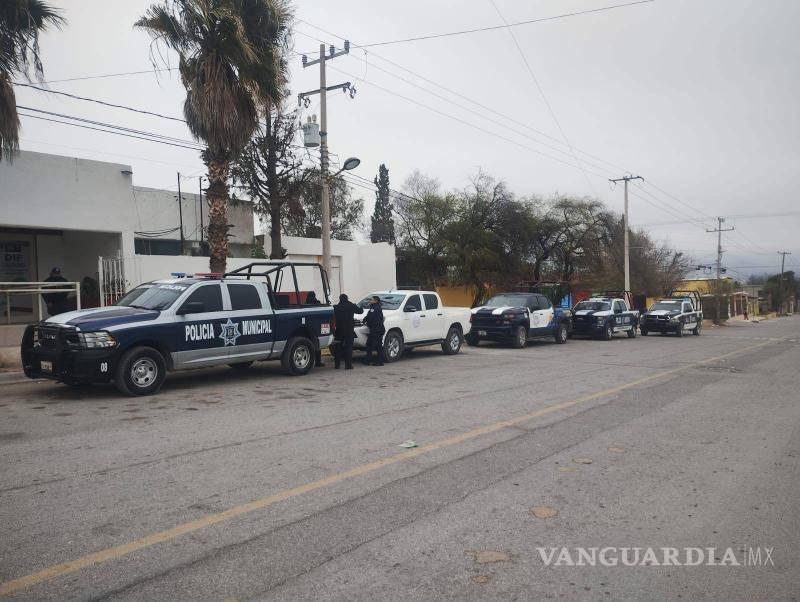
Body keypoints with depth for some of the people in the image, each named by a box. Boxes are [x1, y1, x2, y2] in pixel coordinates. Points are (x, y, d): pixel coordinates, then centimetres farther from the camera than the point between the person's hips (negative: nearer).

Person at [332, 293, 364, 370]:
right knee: (348, 347, 2)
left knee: (338, 347, 11)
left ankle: (337, 364, 11)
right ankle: (348, 365, -2)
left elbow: (333, 318, 2)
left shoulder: (336, 307, 0)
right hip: (349, 330, -2)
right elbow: (360, 311, 6)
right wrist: (361, 308, 25)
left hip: (339, 330, 2)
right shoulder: (351, 306, -4)